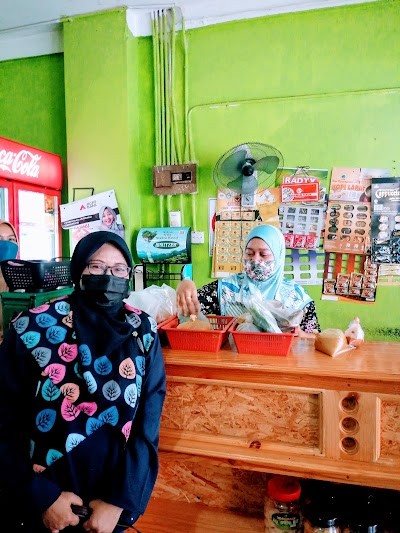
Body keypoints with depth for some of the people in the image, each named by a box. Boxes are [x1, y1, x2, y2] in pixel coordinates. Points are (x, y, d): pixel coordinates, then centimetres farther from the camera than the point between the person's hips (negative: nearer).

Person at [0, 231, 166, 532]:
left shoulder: (144, 333, -10)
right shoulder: (32, 328, -15)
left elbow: (148, 425, -9)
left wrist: (120, 500, -13)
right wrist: (42, 496, -13)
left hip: (116, 491, 2)